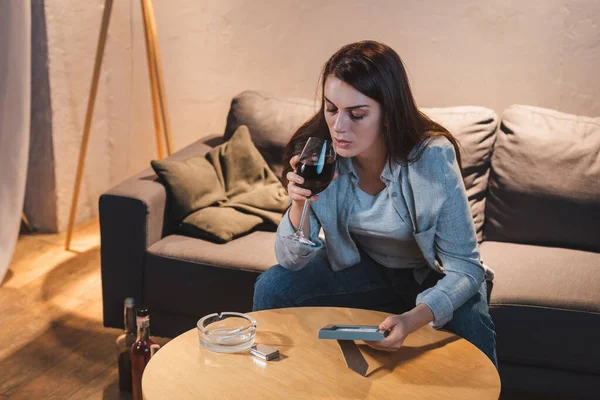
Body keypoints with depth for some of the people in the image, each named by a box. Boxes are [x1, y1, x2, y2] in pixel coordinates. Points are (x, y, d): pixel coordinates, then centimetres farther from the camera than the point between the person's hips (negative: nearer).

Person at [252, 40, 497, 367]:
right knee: (270, 288, -15)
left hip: (432, 276, -3)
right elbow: (292, 261, -13)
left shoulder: (431, 159, -29)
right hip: (362, 267, 3)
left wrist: (413, 319, -45)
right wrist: (299, 204, -35)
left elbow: (465, 267, -25)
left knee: (469, 323, -31)